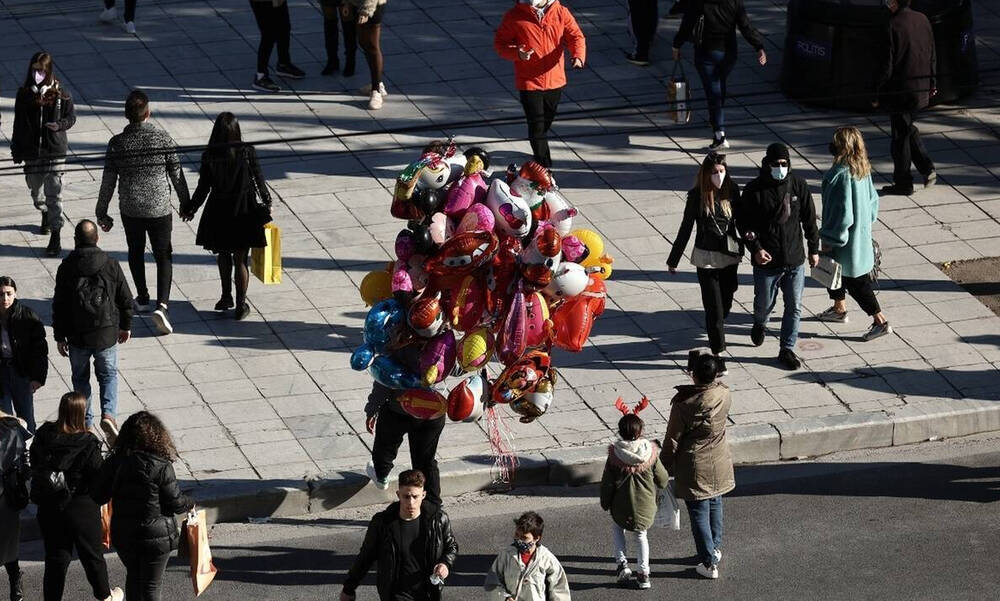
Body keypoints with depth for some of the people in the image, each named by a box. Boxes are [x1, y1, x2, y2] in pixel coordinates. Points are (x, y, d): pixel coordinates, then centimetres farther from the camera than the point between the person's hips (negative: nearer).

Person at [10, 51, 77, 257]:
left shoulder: (60, 93, -6)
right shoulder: (24, 93, -1)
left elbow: (71, 117, 2)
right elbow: (18, 123, 5)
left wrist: (60, 125, -20)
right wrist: (16, 151, 5)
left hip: (55, 149, -3)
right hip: (31, 151, 3)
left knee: (54, 194, -6)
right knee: (35, 188, 17)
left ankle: (55, 238, -4)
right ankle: (45, 215, 49)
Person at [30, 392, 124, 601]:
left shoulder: (43, 436, -9)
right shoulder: (86, 444, -22)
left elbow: (34, 464, 4)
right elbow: (101, 477, -17)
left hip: (48, 509, 3)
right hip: (81, 508, -3)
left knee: (55, 556, 15)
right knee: (92, 554, 17)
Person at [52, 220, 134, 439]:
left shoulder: (67, 267, -9)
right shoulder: (111, 265, -6)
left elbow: (59, 304, -5)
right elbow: (126, 299, 1)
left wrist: (60, 336, 4)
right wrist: (126, 326, 16)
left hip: (77, 337, 0)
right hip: (107, 334, 0)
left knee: (80, 378, 18)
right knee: (108, 375, 16)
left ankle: (85, 423, 21)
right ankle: (108, 414, -6)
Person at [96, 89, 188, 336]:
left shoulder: (117, 143, -11)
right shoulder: (163, 139, -12)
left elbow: (108, 182, -5)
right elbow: (177, 175, -3)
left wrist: (102, 214, 6)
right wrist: (185, 202, 12)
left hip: (130, 209, 1)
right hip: (160, 209, -1)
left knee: (136, 252, 24)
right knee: (163, 256, 7)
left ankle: (142, 299, 37)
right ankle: (162, 304, -11)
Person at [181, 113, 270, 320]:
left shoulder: (209, 155, -11)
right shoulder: (247, 152, -12)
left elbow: (203, 187, -6)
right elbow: (259, 180, -4)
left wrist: (190, 209, 9)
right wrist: (267, 202, 13)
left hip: (218, 212, 1)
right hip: (244, 210, -1)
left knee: (223, 254, 22)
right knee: (240, 259, 8)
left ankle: (226, 297, 29)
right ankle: (241, 305, 9)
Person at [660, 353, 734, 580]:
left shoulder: (683, 404, -27)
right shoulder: (724, 395, -15)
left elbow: (672, 439, -16)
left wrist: (665, 466, -3)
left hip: (694, 469, -5)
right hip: (719, 465, 5)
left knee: (699, 513, 8)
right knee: (715, 505, 26)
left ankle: (709, 564, 15)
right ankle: (715, 548, 42)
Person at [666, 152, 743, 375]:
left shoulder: (732, 191, -3)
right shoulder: (697, 195, -12)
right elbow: (686, 227, -4)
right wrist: (673, 259, 1)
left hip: (730, 256, 4)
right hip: (706, 257, -4)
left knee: (726, 304, 15)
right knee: (714, 307, -5)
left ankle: (714, 331, 44)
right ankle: (718, 354, 1)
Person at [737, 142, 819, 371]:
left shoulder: (798, 185, -2)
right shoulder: (754, 190, -10)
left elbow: (809, 219, 7)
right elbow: (743, 222, -5)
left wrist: (814, 249, 11)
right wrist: (756, 248, -16)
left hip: (795, 260, 2)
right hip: (766, 261, -2)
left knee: (794, 307, 4)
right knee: (764, 303, 13)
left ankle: (787, 350, 15)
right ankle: (759, 324, 48)